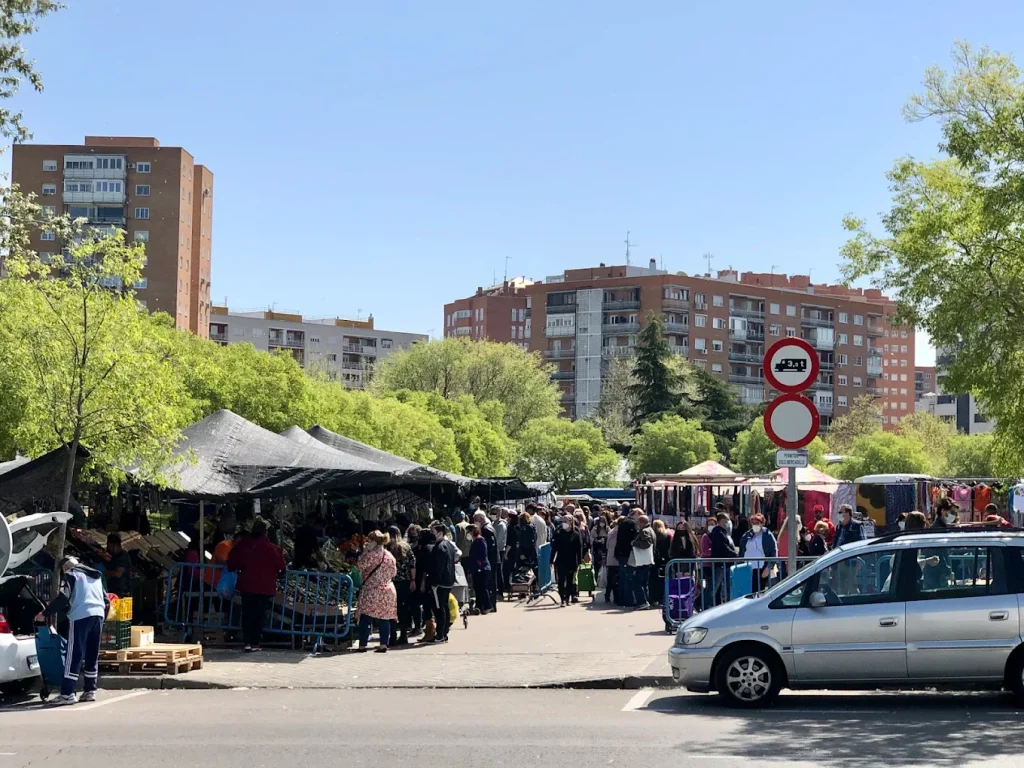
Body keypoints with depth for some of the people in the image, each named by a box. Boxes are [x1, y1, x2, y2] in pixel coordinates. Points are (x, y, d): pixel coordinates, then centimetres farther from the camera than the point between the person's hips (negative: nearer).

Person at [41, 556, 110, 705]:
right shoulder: (96, 576, 27)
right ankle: (90, 691, 16)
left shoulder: (70, 574, 6)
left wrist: (45, 613, -2)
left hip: (80, 617, -7)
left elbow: (63, 597, -8)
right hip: (98, 616, 7)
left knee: (74, 655, -7)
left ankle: (68, 693, -11)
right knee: (92, 655, 14)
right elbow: (106, 600, 24)